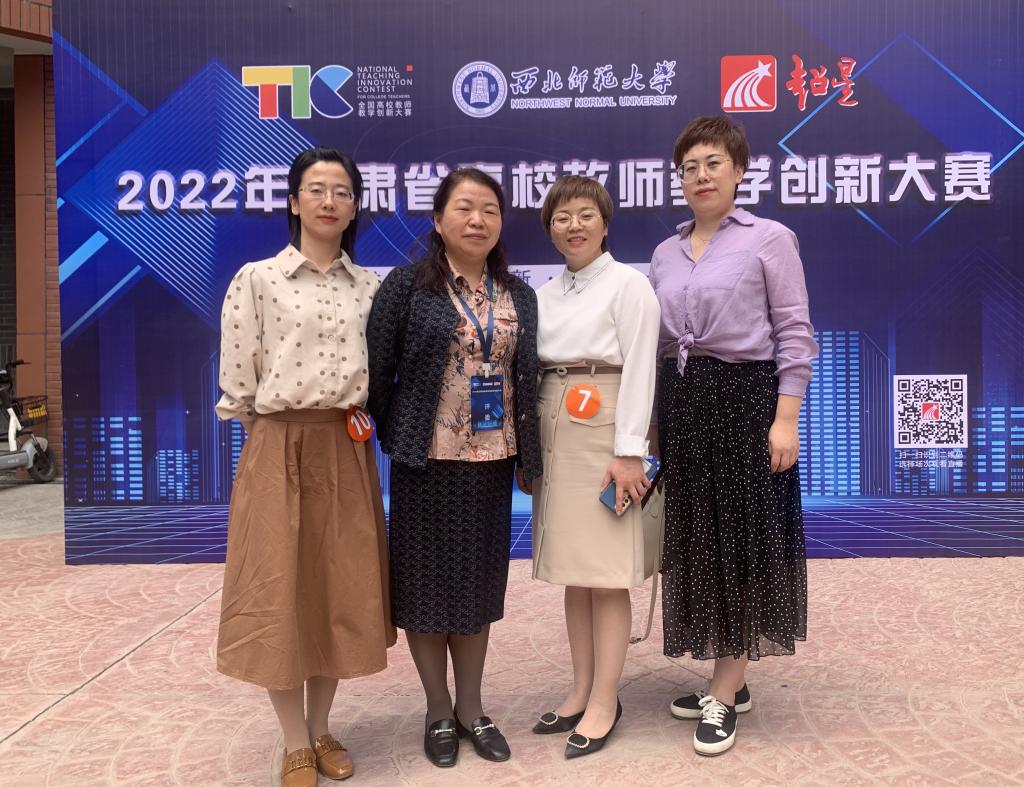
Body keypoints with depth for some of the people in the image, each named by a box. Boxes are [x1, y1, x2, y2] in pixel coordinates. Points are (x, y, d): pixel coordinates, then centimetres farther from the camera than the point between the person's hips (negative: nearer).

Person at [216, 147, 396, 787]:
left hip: (349, 452, 3)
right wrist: (286, 439, 1)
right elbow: (238, 379, -3)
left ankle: (322, 730, 27)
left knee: (342, 588, 9)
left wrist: (351, 429, 5)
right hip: (280, 451, -3)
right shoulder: (257, 279, -3)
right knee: (281, 591, 2)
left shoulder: (370, 287, 7)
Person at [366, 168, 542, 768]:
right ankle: (439, 710, 24)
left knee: (480, 581, 12)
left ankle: (471, 707, 28)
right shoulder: (407, 285, -5)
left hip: (492, 460, 4)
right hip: (429, 460, -3)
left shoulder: (519, 295, 8)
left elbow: (527, 377, 11)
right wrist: (397, 437, 0)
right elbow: (378, 372, -4)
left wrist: (529, 453, 7)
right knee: (427, 579, 6)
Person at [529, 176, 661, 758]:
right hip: (553, 435, 7)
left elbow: (639, 369, -9)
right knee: (573, 568, 11)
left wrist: (629, 450, -15)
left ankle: (605, 703, 7)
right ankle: (582, 691, 22)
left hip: (602, 433, -6)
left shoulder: (629, 284, -2)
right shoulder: (545, 294, 16)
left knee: (607, 571, -3)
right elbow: (532, 369, 14)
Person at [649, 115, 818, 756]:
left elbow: (794, 335, -6)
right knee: (696, 537, 9)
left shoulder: (769, 239, -2)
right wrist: (658, 417, 10)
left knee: (740, 537, -1)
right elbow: (659, 341, 14)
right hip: (681, 404, 6)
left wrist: (786, 419, -14)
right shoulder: (665, 253, 13)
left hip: (743, 399, -5)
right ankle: (730, 680, 23)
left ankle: (724, 695, 9)